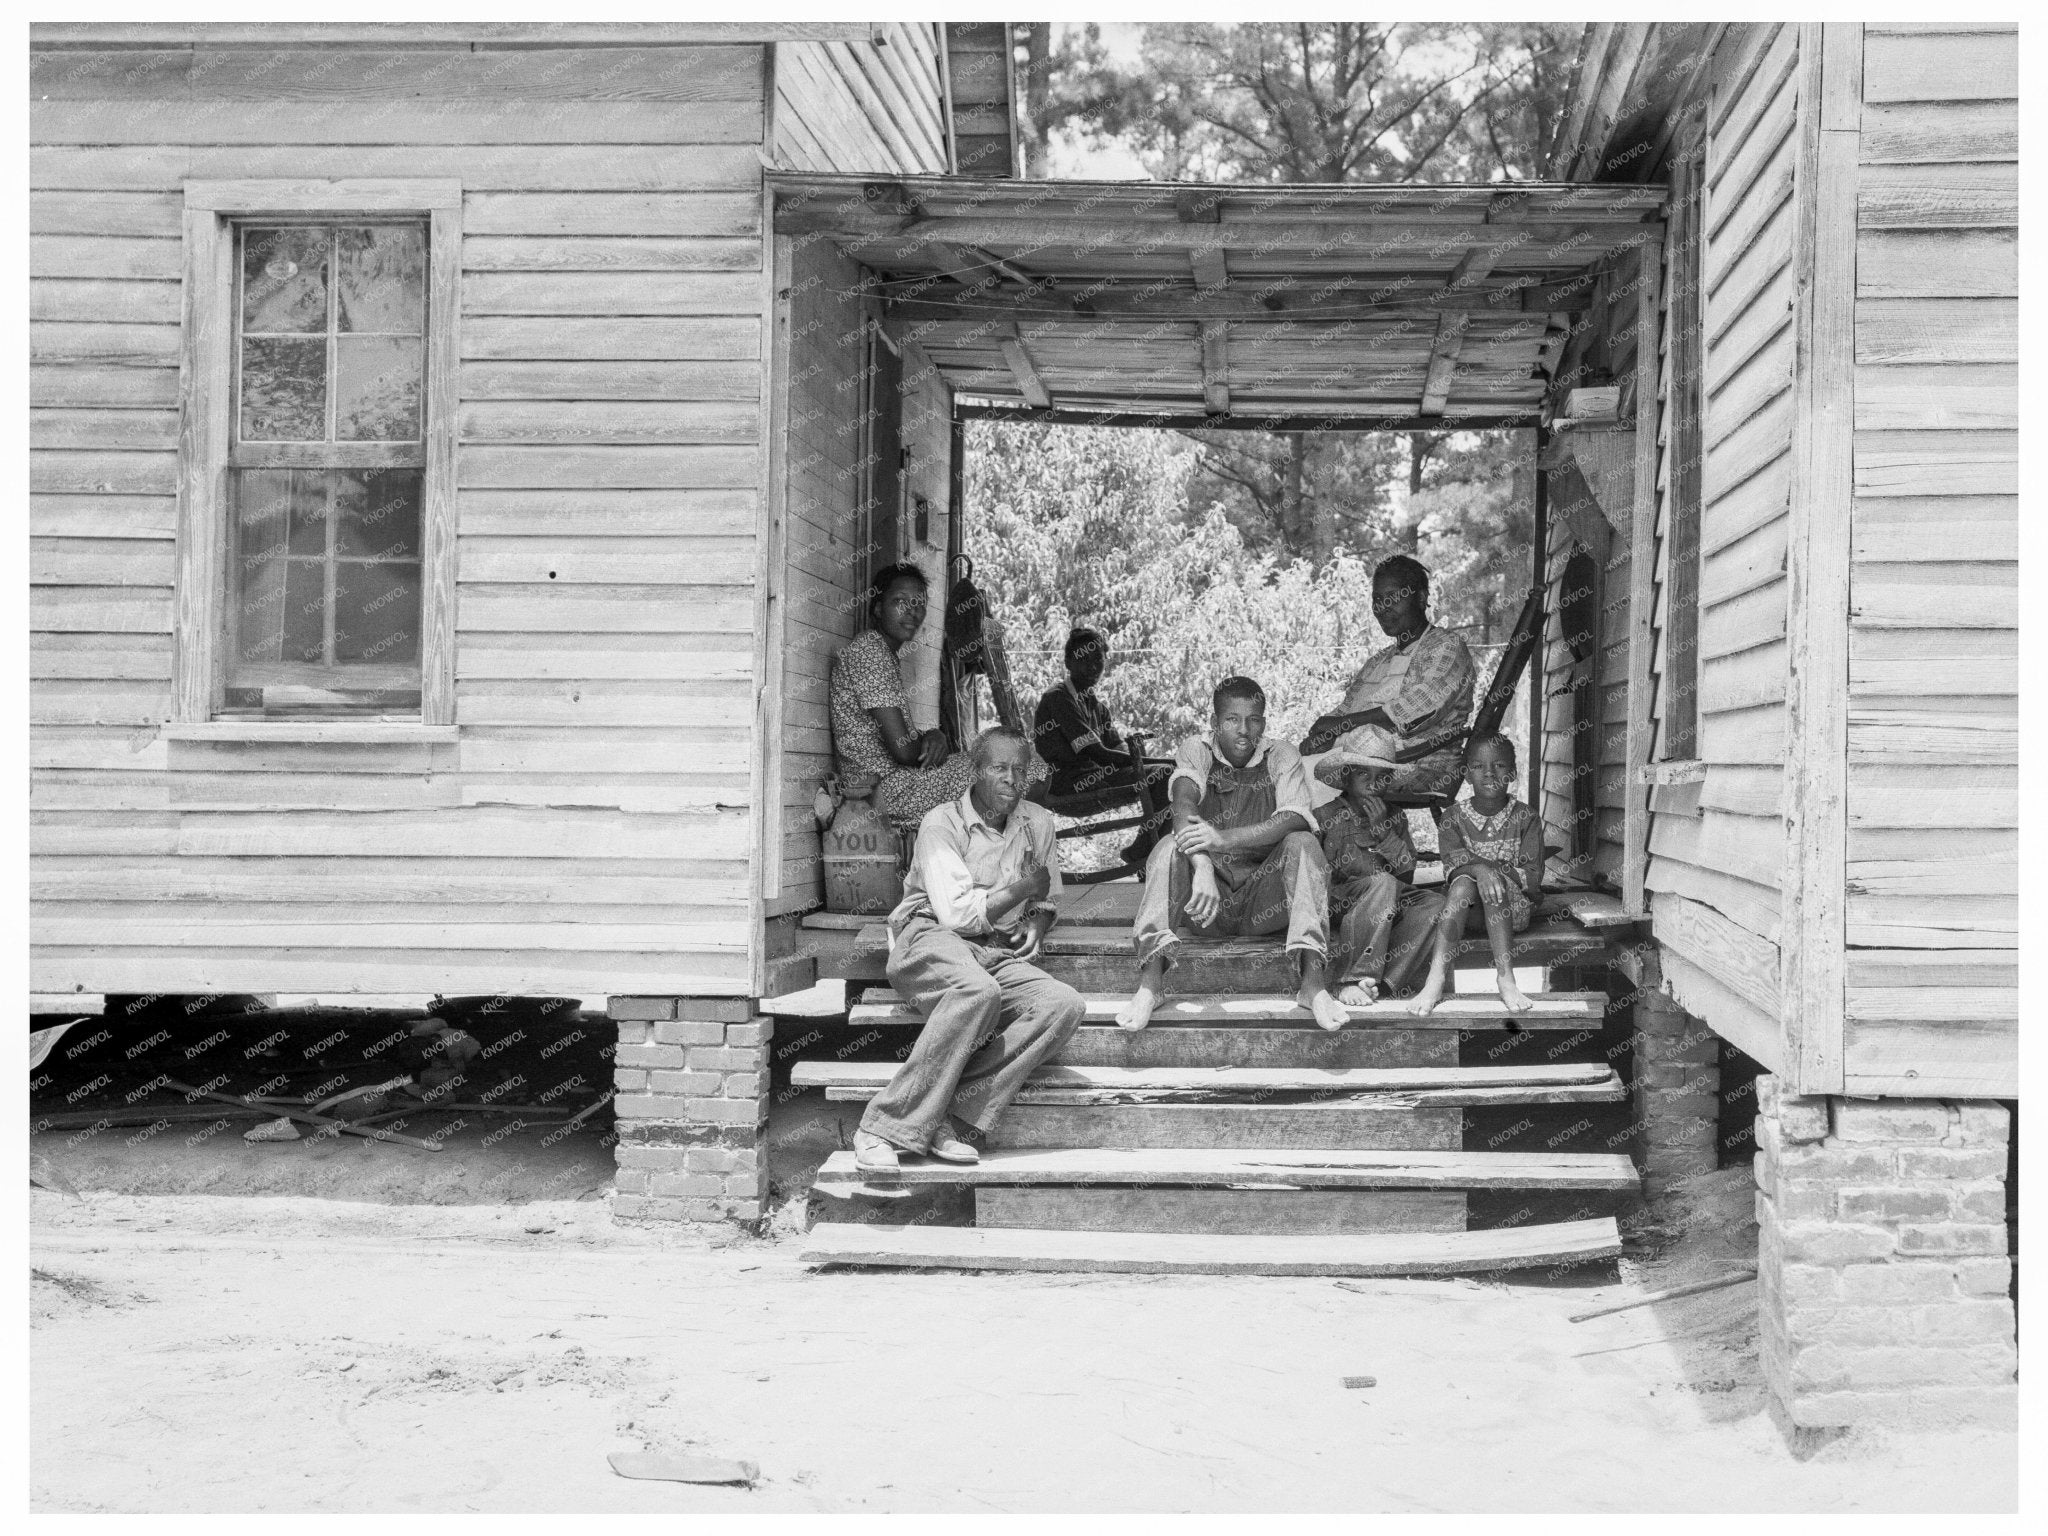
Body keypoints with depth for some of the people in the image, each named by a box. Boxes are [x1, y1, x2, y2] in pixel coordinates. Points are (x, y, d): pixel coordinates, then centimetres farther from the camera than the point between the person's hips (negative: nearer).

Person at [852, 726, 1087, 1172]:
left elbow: (1046, 901, 28)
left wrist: (1037, 923, 5)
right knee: (978, 991, -40)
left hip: (1001, 955, 6)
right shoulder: (942, 824, -3)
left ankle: (951, 1122, -32)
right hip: (931, 941, -6)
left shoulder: (1038, 823, 15)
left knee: (1065, 1005, -25)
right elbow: (957, 914, -12)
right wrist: (1021, 889, -4)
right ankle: (884, 1129, -37)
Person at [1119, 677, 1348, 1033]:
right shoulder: (1196, 751, 0)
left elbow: (1296, 819, -20)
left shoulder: (1281, 756, 1)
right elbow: (1184, 804, -22)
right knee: (1170, 847, -26)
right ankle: (1150, 981, -35)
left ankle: (1313, 980, -35)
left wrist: (1226, 838, -36)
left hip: (1265, 900, 0)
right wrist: (1202, 869, -42)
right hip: (1209, 904, 0)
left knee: (1303, 844, -25)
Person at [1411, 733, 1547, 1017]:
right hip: (1466, 908, 1)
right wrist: (1479, 868, -34)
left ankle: (1506, 980, -43)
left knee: (1493, 882, -32)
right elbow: (1453, 862, -14)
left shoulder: (1526, 818, 1)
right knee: (1464, 882, -32)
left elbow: (1533, 878, -5)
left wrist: (1496, 869, -19)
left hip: (1513, 905, -1)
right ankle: (1436, 978, -44)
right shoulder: (1454, 817, 4)